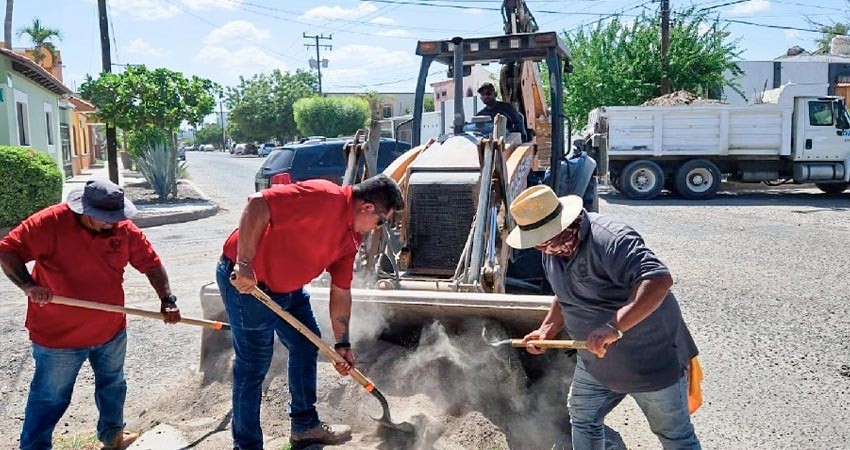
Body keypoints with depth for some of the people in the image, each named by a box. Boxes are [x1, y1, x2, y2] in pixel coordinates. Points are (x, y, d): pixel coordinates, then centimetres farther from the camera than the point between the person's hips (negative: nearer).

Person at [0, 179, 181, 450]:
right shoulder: (50, 222, -19)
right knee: (49, 400, 7)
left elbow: (151, 264, -2)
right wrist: (28, 285, -33)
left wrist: (167, 300, -10)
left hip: (111, 330, 5)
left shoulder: (124, 229, -8)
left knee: (112, 385, 24)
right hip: (58, 335, -5)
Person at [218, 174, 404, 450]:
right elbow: (257, 204, -33)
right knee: (254, 366, -2)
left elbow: (341, 292, 9)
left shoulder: (352, 238, 3)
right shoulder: (323, 197, -27)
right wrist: (244, 264, -34)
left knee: (306, 345, 17)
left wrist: (342, 344, 10)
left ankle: (305, 426, 32)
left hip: (288, 284, 10)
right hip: (246, 281, -10)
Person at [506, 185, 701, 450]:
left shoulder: (611, 240, -30)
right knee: (582, 418, 21)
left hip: (652, 359, -8)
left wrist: (614, 326, -47)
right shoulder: (553, 251, 0)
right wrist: (547, 330, 1)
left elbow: (659, 280, -41)